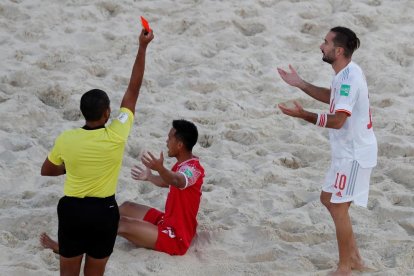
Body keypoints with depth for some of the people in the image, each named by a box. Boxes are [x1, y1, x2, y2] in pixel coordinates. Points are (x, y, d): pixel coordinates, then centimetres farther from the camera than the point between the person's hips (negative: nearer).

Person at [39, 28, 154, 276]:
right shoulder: (116, 136, -16)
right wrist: (143, 47, -4)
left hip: (72, 209, 1)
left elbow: (46, 171, 7)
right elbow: (133, 90, -9)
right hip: (103, 211, -1)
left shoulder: (66, 140, -11)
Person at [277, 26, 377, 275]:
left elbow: (337, 120, -30)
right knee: (328, 198, 18)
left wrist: (304, 115, -33)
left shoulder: (349, 78, -25)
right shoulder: (347, 72, 7)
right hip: (350, 150, 10)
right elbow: (331, 97, 26)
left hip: (354, 154, -10)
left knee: (338, 207, -3)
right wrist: (301, 84, 20)